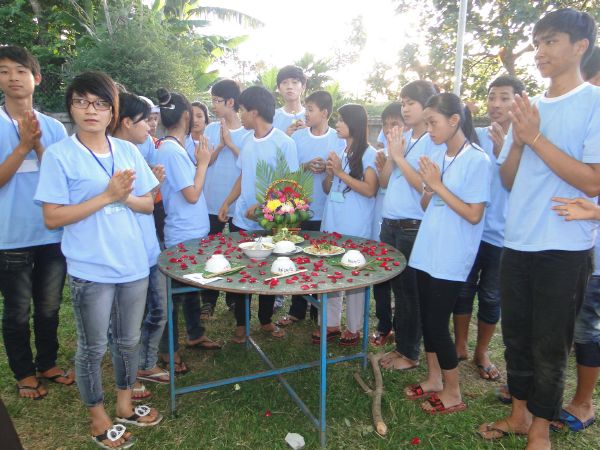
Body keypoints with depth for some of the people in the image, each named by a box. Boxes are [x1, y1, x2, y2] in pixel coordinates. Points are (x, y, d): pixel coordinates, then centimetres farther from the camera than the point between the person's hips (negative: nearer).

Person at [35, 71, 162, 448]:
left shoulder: (129, 151, 4)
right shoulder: (59, 155, -8)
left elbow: (148, 204, 7)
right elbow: (52, 218, -12)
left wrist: (126, 197, -14)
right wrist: (106, 196, -18)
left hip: (134, 264, 4)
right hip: (90, 270, -4)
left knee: (129, 340, 18)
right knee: (93, 347, 12)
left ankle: (125, 404, 40)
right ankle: (98, 417, 34)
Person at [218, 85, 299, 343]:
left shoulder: (284, 143, -12)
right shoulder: (247, 140, 6)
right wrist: (227, 203, 8)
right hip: (242, 221, 5)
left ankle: (266, 320, 31)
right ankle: (240, 323, 26)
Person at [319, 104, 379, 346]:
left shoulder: (369, 154, -6)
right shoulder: (338, 152, 14)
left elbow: (370, 190, -17)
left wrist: (341, 172, -14)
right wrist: (329, 173, -4)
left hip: (355, 227, -6)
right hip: (331, 222, 7)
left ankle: (353, 328, 17)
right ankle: (332, 323, 24)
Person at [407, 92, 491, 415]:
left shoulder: (477, 160, -12)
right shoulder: (437, 158, 7)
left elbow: (474, 215, -16)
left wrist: (438, 186, -17)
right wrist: (428, 187, -8)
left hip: (451, 258, -7)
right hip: (426, 251, 7)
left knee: (437, 323, 0)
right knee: (427, 318, 14)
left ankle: (453, 393, 20)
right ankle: (434, 379, 33)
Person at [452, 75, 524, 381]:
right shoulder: (475, 136, 1)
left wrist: (502, 149, -30)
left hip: (501, 234, -1)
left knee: (491, 297, 11)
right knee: (463, 290, 12)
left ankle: (481, 353, 31)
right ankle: (460, 346, 31)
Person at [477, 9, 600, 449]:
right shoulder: (529, 108, 10)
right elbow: (508, 179, 9)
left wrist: (535, 137, -17)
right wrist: (518, 139, -8)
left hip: (564, 249, -5)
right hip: (516, 243, 6)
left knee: (549, 345, 8)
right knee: (517, 336, 15)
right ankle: (520, 413, 34)